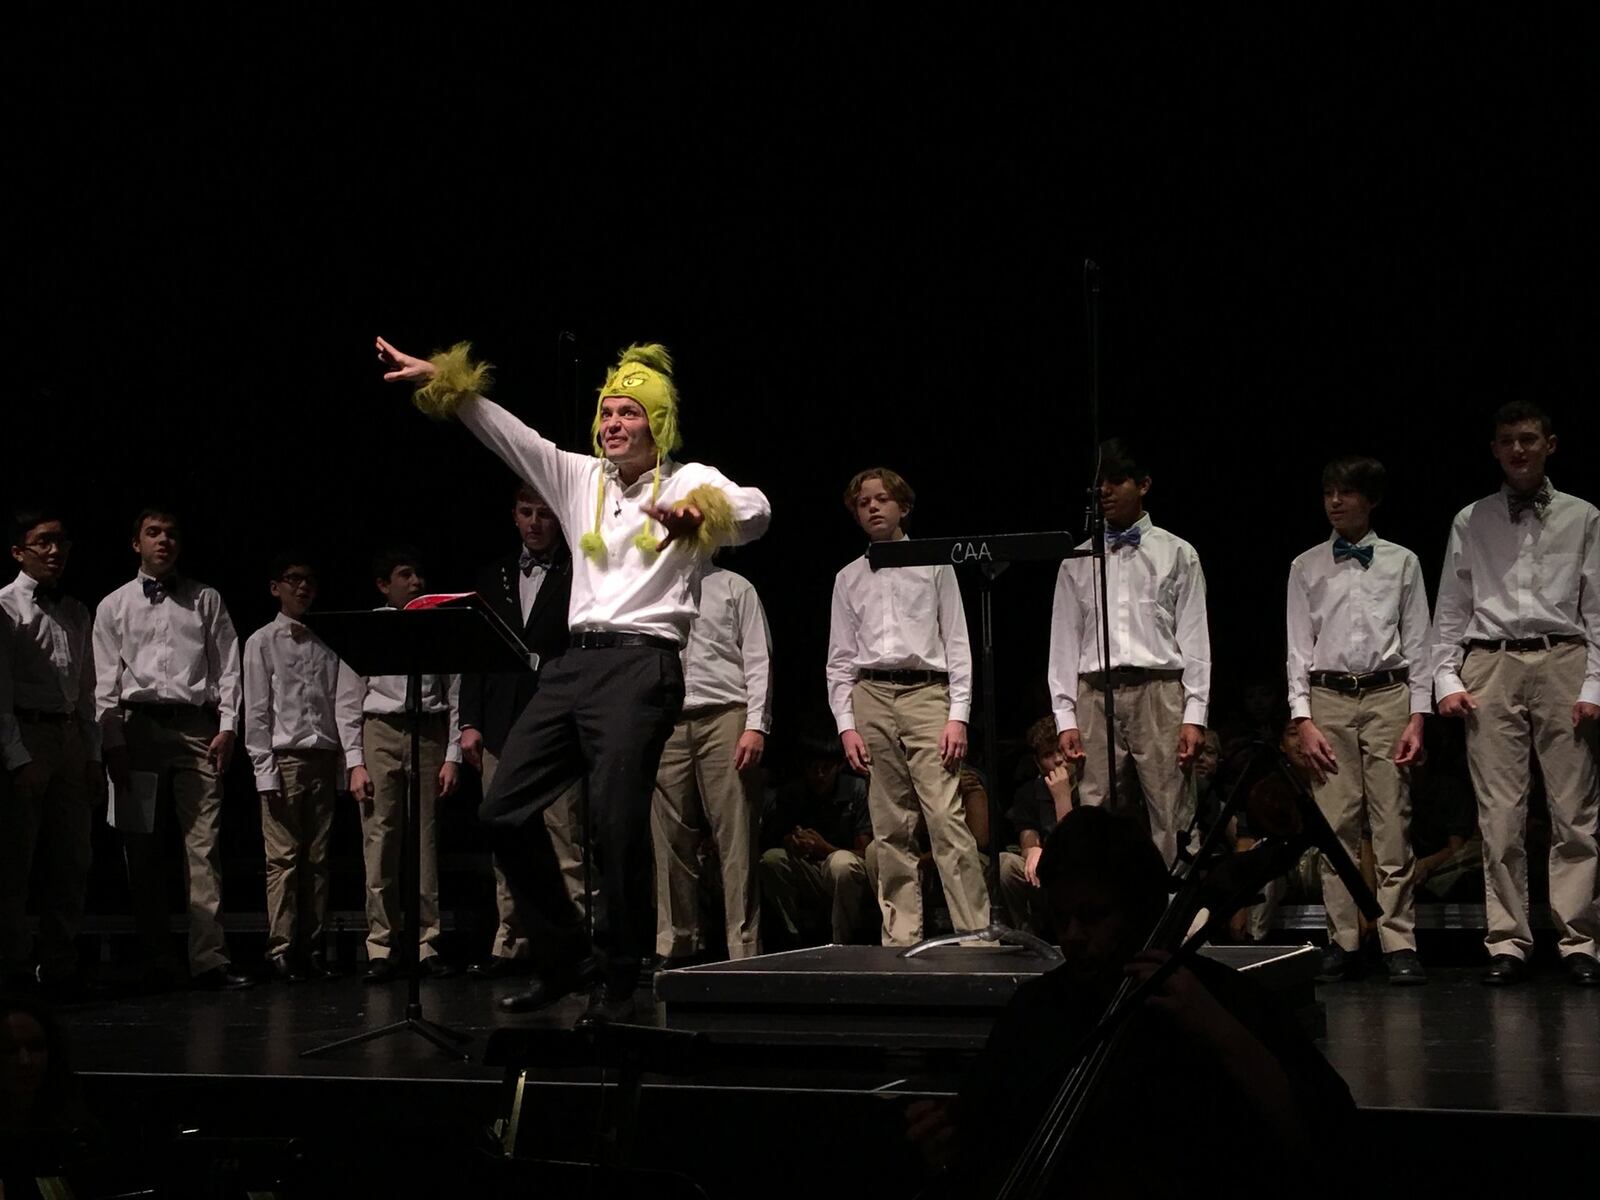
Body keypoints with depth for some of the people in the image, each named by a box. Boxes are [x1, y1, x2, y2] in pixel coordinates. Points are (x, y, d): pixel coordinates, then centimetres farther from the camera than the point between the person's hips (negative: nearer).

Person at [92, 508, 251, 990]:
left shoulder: (206, 601, 12)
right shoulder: (114, 606, 11)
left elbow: (228, 667, 8)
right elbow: (106, 681, 7)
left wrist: (227, 727, -2)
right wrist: (112, 742, -2)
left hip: (196, 727, -1)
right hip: (138, 726, 1)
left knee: (204, 843, -8)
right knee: (142, 848, 2)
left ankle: (209, 958, -10)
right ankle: (152, 962, 9)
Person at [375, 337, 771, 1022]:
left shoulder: (689, 483, 3)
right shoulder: (581, 478, 20)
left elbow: (754, 511, -17)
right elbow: (512, 438, 14)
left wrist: (697, 514, -38)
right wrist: (442, 380, 3)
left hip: (642, 663, -6)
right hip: (576, 660, 7)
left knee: (617, 824, -12)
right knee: (504, 811, 3)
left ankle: (617, 979, 2)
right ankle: (568, 949, 17)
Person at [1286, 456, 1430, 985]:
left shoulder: (1401, 563, 7)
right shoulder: (1307, 567, 9)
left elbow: (1417, 644, 6)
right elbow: (1299, 647, 7)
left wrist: (1417, 716, -2)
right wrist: (1302, 718, -2)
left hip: (1388, 697, -1)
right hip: (1328, 699, 1)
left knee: (1393, 824, -4)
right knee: (1336, 826, -1)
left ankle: (1399, 944, -1)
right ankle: (1342, 941, 5)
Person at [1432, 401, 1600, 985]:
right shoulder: (1471, 521, 12)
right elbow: (1450, 609, 11)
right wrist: (1446, 680, 2)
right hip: (1490, 665, 1)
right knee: (1500, 815, -1)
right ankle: (1507, 942, 4)